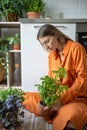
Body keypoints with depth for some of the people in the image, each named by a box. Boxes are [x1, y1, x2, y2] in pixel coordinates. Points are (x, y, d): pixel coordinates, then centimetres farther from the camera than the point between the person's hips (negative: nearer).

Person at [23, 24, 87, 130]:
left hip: (76, 97, -7)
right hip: (56, 95, 7)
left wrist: (63, 98, -21)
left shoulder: (76, 48, -13)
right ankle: (57, 115, -6)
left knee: (71, 114, -41)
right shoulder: (51, 55, 7)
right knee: (25, 98, 0)